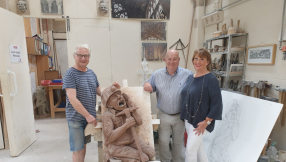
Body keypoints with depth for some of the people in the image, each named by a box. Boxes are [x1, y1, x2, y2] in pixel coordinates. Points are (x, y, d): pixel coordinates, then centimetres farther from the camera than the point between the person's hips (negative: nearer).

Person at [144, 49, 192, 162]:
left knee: (178, 142, 20)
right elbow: (149, 87, 7)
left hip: (180, 116, 0)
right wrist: (146, 85, -18)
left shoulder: (187, 74, -9)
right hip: (163, 116, 1)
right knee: (163, 142, 13)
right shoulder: (157, 74, -2)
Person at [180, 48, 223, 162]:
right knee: (199, 147, 21)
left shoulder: (211, 79, -15)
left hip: (200, 122, -7)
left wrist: (206, 122, -18)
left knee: (190, 149, 0)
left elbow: (217, 104, -17)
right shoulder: (191, 77, 6)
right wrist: (185, 117, 12)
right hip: (188, 120, 7)